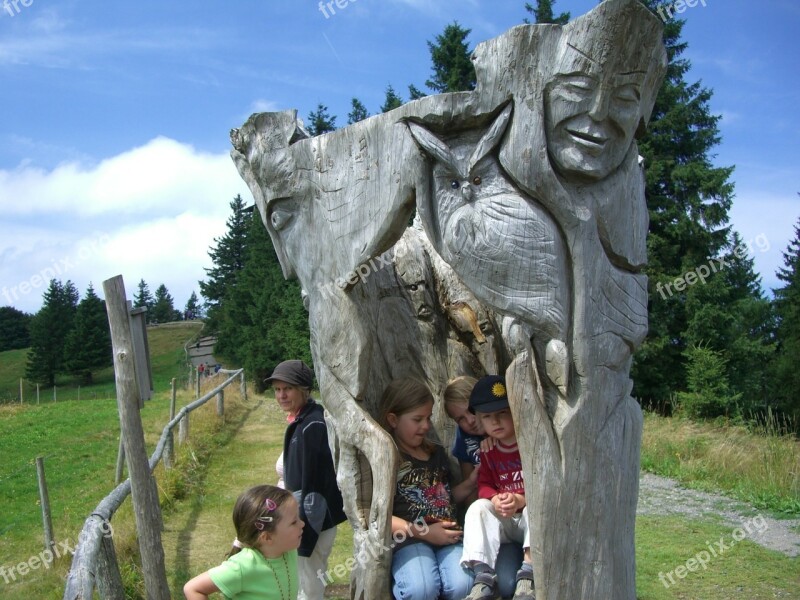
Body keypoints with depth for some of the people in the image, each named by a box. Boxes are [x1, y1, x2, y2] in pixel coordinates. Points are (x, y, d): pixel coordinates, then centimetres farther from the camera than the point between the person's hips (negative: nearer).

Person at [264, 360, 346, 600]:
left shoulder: (313, 426, -21)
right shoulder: (300, 421, 8)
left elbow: (313, 485, -24)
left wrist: (305, 538, -22)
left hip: (313, 524, -10)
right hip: (304, 518, 10)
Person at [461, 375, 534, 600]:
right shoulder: (487, 450, 7)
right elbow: (484, 485, 4)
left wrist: (521, 500, -30)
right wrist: (494, 500, -21)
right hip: (505, 521, 4)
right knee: (478, 507, -22)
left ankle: (528, 575, -37)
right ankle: (484, 578, -31)